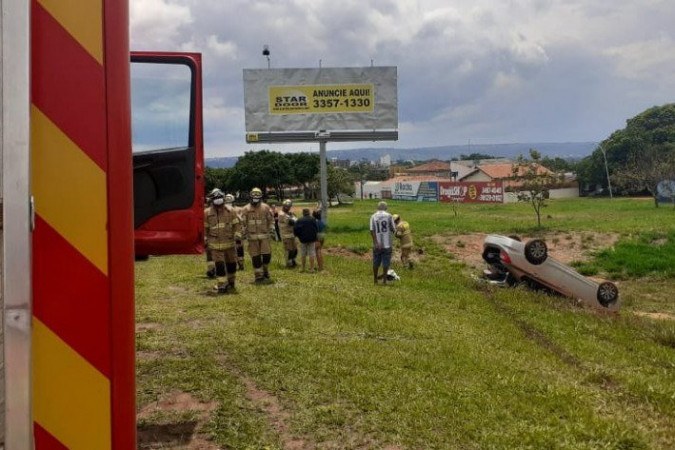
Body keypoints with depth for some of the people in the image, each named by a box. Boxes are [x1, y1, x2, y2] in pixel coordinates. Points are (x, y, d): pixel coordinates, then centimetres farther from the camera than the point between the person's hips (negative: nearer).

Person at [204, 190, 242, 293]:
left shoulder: (230, 210, 1)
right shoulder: (207, 213, -1)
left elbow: (236, 224, 6)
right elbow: (204, 228, 6)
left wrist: (237, 235, -4)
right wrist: (205, 240, 3)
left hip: (229, 242, 2)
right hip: (215, 244, -2)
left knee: (231, 263, 11)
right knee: (219, 264, -8)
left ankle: (231, 282, 30)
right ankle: (221, 285, -3)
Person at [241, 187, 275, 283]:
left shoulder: (266, 207, 3)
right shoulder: (246, 209, 0)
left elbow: (271, 219, 10)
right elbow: (243, 222, 2)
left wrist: (271, 229, 3)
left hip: (264, 235, 1)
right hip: (252, 236, 0)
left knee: (267, 254, -5)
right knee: (255, 257, 1)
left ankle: (265, 271, 22)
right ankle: (258, 276, 9)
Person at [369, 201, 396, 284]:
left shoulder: (373, 217, 1)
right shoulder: (389, 216, -3)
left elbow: (372, 231, -8)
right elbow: (393, 229, -2)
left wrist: (375, 242, -11)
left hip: (377, 244, 2)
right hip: (387, 243, -2)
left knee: (376, 263, 10)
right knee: (385, 263, 5)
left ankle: (375, 280, 17)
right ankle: (384, 280, 5)